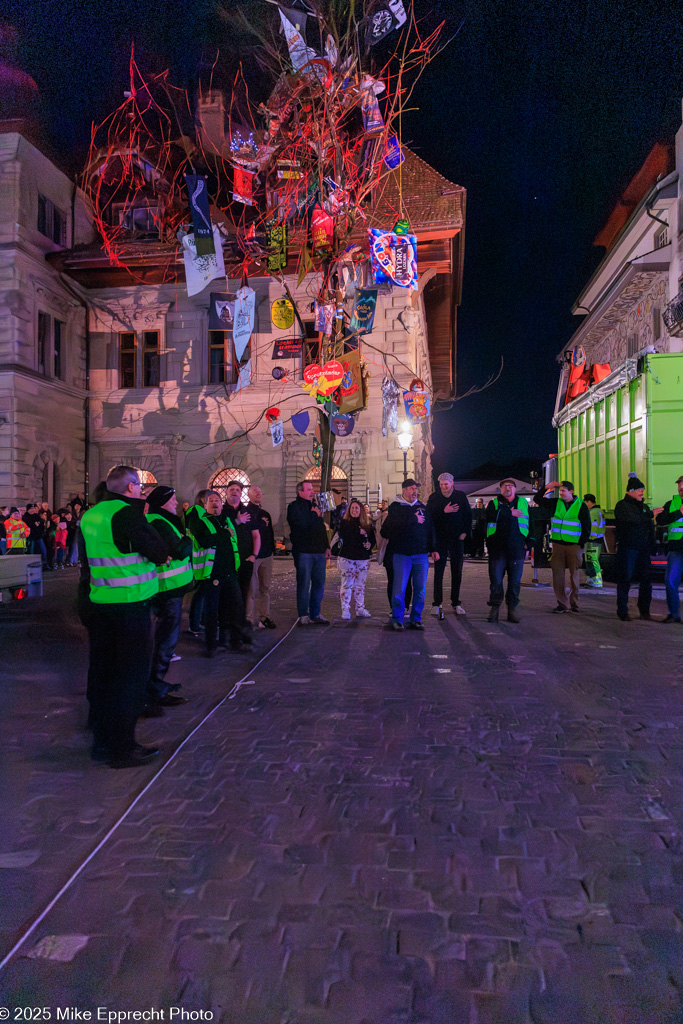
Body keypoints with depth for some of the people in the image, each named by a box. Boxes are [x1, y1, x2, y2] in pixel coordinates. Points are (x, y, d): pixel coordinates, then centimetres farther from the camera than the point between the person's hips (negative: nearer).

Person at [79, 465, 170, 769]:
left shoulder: (89, 516, 10)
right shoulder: (128, 514, -14)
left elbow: (85, 561, 17)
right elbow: (159, 554, -14)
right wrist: (145, 523, -1)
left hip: (99, 604, 8)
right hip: (131, 604, -8)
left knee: (101, 672, 15)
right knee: (131, 675, 1)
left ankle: (102, 741, 26)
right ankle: (122, 748, 6)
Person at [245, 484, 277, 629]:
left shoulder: (265, 514, 18)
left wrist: (272, 550, 14)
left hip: (266, 556, 7)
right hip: (252, 555, -6)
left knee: (265, 587, 8)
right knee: (252, 589, -4)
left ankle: (264, 616, 15)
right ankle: (251, 618, 2)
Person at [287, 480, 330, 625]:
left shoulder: (315, 506, 20)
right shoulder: (294, 507, -3)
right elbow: (301, 524, -19)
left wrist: (326, 546, 15)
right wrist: (314, 515, -7)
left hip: (319, 552, 7)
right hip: (303, 552, -7)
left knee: (319, 584, 8)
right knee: (304, 585, -1)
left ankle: (315, 614, 17)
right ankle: (303, 616, 6)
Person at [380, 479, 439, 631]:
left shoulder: (422, 507, 16)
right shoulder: (395, 507, 3)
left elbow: (430, 529, 16)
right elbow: (394, 524, -17)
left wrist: (433, 549, 11)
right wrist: (414, 519, -11)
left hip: (421, 555, 4)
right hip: (402, 554, -4)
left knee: (420, 589, 5)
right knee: (399, 588, -5)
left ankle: (415, 619, 16)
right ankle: (397, 619, 6)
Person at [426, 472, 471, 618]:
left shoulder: (461, 496, 4)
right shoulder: (434, 497, 0)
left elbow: (468, 515, 6)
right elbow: (429, 516, -11)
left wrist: (465, 532, -3)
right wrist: (444, 511, -22)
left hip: (457, 539, 2)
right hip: (440, 539, -1)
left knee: (457, 572, 6)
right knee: (438, 571, -1)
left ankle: (456, 603, 15)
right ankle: (437, 604, 5)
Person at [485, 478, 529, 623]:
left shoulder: (523, 503, 15)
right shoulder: (494, 503, 10)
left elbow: (530, 524, 15)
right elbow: (490, 516, -12)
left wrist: (528, 544, 7)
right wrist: (509, 513, -12)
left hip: (516, 549, 2)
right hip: (497, 549, -1)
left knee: (515, 581, 3)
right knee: (496, 580, -2)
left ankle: (512, 609, 13)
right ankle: (494, 608, 8)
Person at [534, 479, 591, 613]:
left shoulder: (581, 506, 0)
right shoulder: (555, 503, 8)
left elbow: (587, 527, 2)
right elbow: (537, 499, 14)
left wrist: (581, 543, -5)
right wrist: (546, 487, 1)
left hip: (574, 545, -2)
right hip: (558, 544, 3)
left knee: (574, 574, 4)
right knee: (557, 573, -3)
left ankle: (574, 603, 14)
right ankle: (561, 603, 2)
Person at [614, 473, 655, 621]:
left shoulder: (645, 507, 19)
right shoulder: (622, 505, -1)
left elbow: (651, 528, 19)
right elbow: (631, 518, -21)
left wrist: (651, 546, 9)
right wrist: (651, 515, -19)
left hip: (643, 549, 6)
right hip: (627, 548, -6)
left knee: (646, 579, 4)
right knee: (625, 580, -2)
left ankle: (644, 610, 17)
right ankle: (623, 612, 4)